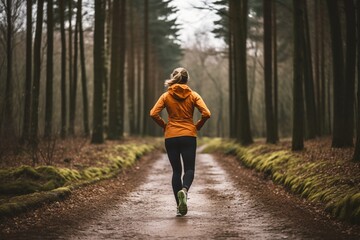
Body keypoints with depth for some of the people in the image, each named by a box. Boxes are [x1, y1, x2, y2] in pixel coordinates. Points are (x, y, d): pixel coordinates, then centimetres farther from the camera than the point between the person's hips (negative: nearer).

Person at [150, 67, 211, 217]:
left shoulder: (166, 96, 2)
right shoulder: (193, 95, 1)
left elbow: (153, 114, -8)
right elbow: (206, 114, -10)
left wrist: (164, 126, 7)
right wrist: (197, 127, 6)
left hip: (171, 137, 1)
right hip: (189, 136, -1)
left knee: (176, 171, 9)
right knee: (189, 169, 6)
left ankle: (179, 207, 5)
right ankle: (184, 190, -28)